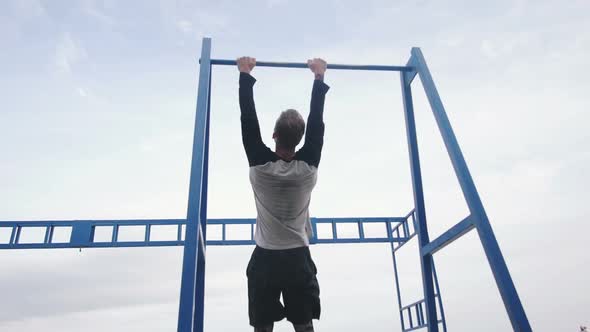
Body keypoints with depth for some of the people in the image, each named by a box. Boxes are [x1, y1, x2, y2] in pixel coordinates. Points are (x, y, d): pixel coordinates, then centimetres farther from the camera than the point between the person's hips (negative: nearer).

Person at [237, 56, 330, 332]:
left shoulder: (260, 166, -13)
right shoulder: (309, 168, -9)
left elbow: (249, 120, -7)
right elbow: (316, 123, -1)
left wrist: (245, 75, 3)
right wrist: (319, 78, 8)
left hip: (265, 260, -1)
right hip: (298, 260, 1)